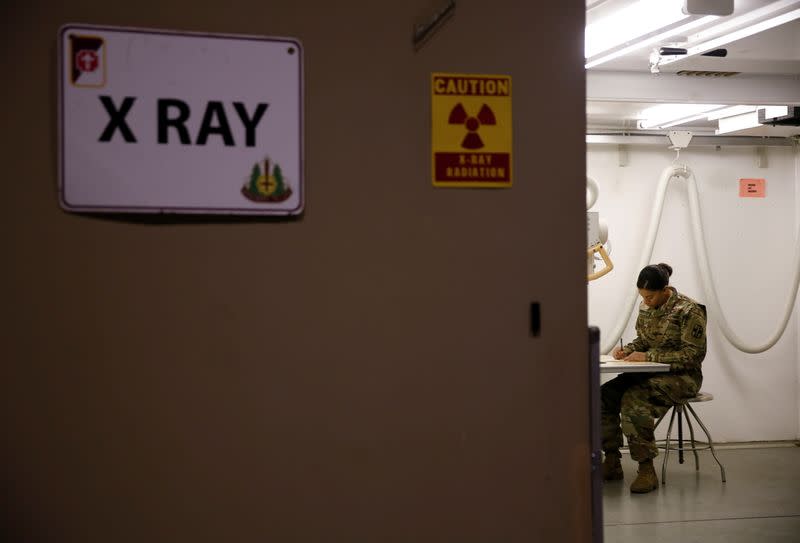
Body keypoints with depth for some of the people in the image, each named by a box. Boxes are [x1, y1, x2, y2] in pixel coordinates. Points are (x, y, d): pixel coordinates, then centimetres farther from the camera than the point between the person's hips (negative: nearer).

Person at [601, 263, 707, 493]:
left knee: (633, 401, -32)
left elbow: (694, 354, -18)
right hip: (650, 373, 7)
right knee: (603, 395, -15)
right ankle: (612, 462, -5)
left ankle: (647, 471, -25)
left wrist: (648, 356, -21)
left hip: (681, 377, -7)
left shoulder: (688, 311, -14)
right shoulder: (646, 307, 8)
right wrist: (627, 350, -2)